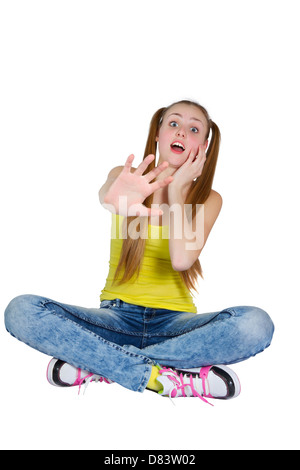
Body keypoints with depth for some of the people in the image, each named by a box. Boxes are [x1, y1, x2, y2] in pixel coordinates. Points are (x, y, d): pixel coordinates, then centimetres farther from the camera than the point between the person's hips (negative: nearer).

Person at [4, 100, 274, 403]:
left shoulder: (207, 198, 2)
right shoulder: (127, 176, 2)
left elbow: (181, 259, -16)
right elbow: (105, 194, -25)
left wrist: (176, 189, -11)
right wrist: (116, 200, -49)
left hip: (174, 322, 1)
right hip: (117, 317, 0)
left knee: (256, 324, -29)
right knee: (20, 311, -22)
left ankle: (95, 366, -23)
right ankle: (162, 376, -25)